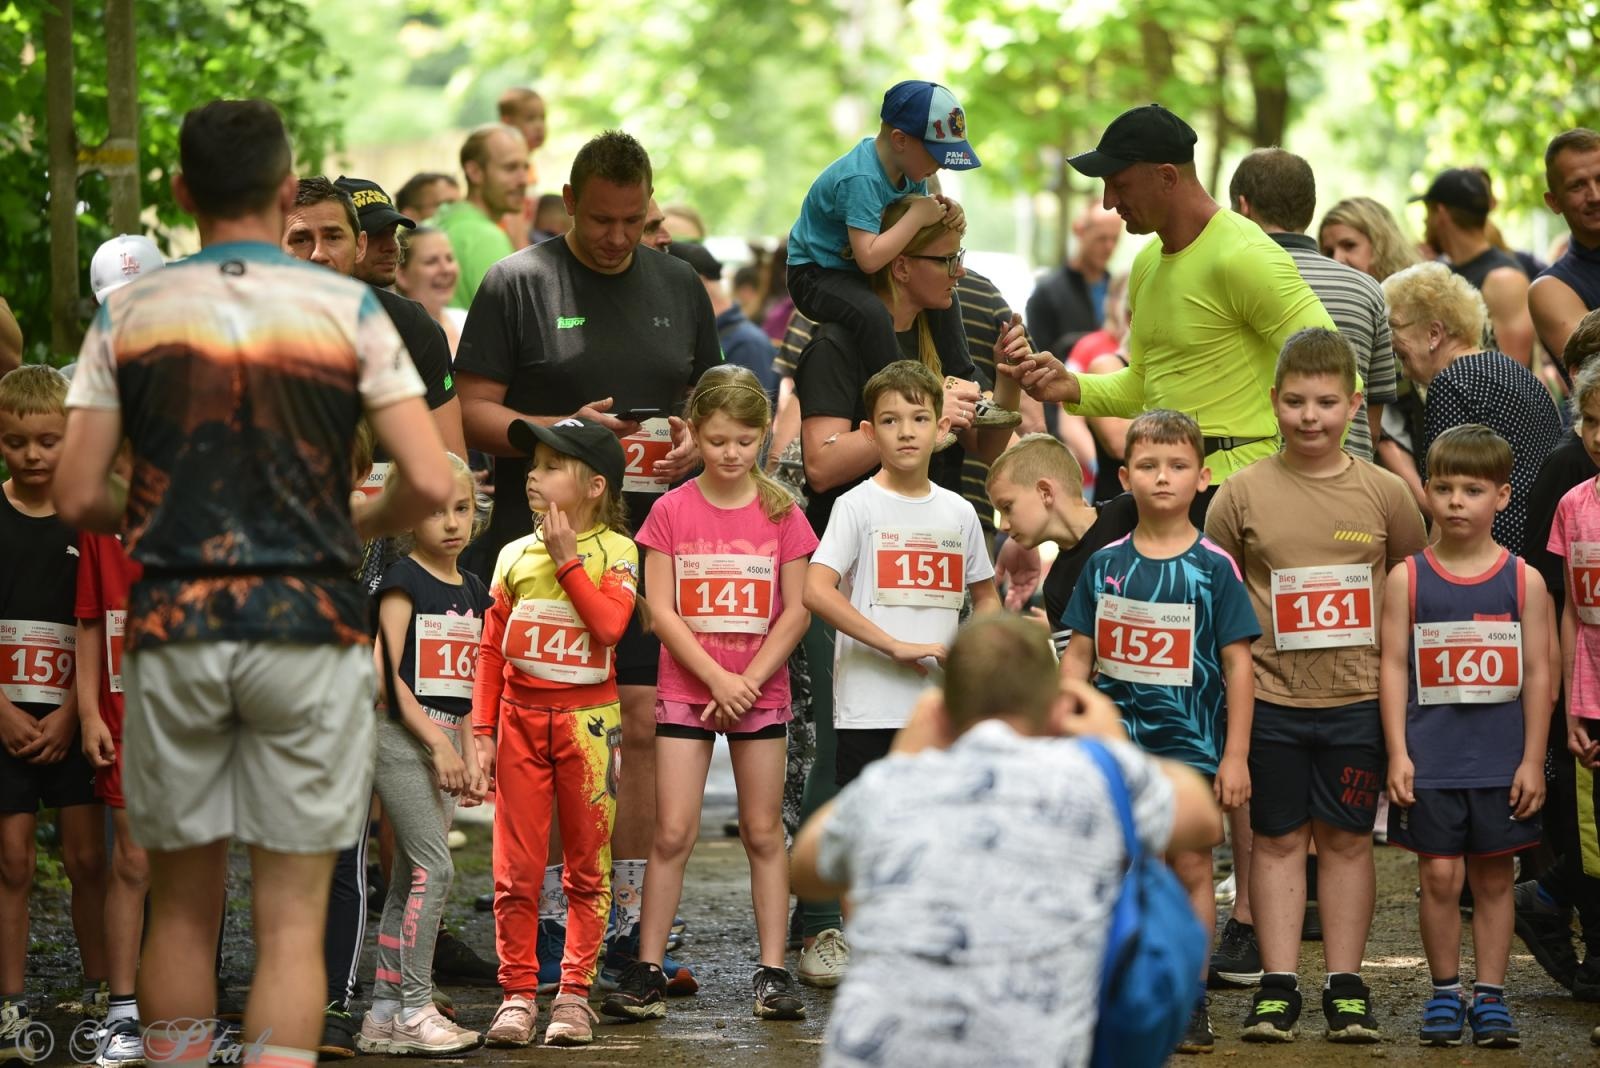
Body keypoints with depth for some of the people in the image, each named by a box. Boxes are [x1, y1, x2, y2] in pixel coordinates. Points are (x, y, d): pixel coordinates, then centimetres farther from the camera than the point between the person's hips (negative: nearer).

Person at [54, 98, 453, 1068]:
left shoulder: (127, 316, 2)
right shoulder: (348, 311, -2)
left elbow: (79, 498, 0)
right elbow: (431, 484, -8)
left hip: (172, 625, 2)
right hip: (308, 623, -2)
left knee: (183, 903, 14)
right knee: (293, 916, 1)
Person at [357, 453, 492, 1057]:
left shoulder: (473, 591, 14)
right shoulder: (404, 582, -8)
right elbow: (388, 674, -13)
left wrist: (469, 752, 11)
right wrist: (437, 742, -16)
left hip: (444, 741, 8)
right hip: (401, 736, -8)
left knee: (410, 879, 8)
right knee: (434, 867, -14)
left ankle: (383, 1015, 11)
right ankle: (414, 1011, -11)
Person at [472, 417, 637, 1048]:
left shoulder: (615, 551, -2)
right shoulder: (515, 556, 7)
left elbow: (611, 623, -19)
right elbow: (491, 648, 9)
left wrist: (567, 559, -14)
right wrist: (483, 730, 3)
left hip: (588, 720, -3)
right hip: (520, 718, 3)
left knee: (587, 866, 3)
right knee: (516, 867, 1)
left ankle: (575, 994, 9)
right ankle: (517, 994, 6)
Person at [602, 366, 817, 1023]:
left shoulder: (781, 513, 0)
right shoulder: (672, 511, -1)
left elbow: (796, 611, -1)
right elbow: (661, 610, -5)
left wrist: (747, 682, -10)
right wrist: (717, 679, -13)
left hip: (761, 691, 1)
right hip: (685, 690, -1)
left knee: (763, 832, 4)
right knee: (673, 832, -4)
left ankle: (772, 972, 8)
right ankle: (647, 971, 0)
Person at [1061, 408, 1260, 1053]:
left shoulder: (1213, 566, -4)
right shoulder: (1105, 565, 4)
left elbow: (1238, 664, -3)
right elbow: (1078, 655, 8)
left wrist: (1236, 755, -6)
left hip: (1191, 742, -2)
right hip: (1116, 742, 2)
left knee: (1190, 866, 1)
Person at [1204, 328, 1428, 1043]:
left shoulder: (1383, 493, 0)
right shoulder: (1243, 493, -3)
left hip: (1357, 697, 1)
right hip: (1269, 697, -1)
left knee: (1347, 838, 7)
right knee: (1276, 837, 5)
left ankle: (1346, 987, 14)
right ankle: (1277, 987, 10)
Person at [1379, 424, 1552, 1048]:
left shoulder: (1524, 581, 1)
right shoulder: (1407, 580, 0)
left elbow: (1538, 674, 2)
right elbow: (1393, 668, 0)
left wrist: (1533, 759, -2)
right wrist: (1397, 753, -5)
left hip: (1502, 759, 1)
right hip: (1431, 757, 0)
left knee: (1493, 878, 7)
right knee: (1439, 875, -1)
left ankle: (1490, 996, 16)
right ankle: (1444, 993, 13)